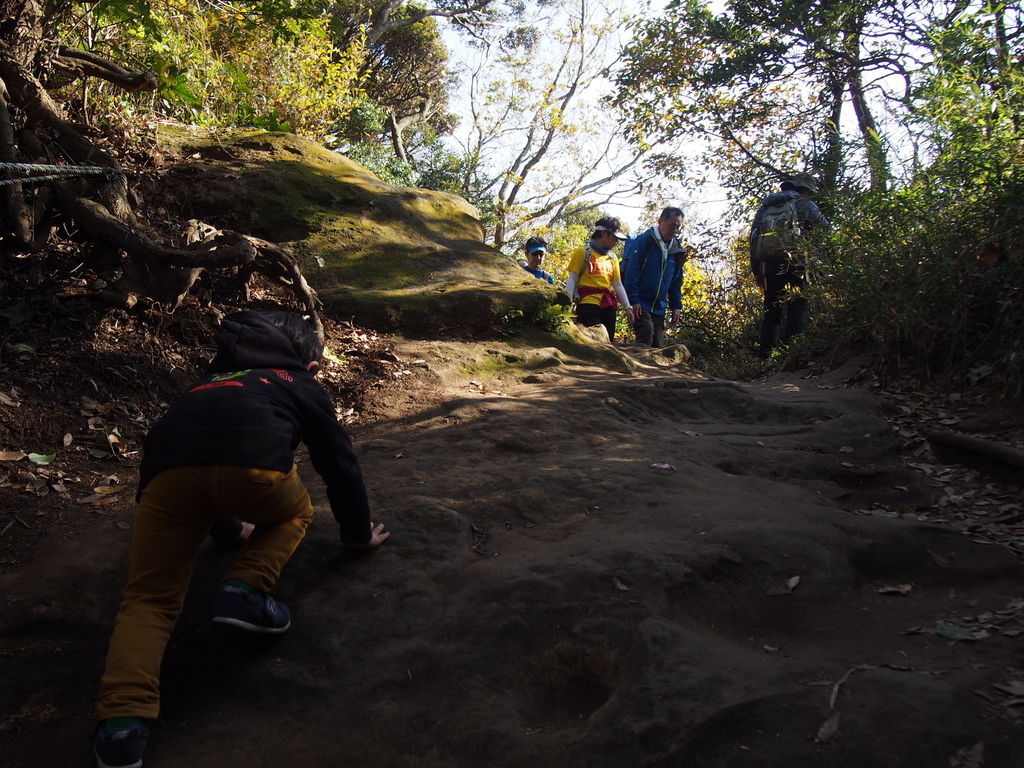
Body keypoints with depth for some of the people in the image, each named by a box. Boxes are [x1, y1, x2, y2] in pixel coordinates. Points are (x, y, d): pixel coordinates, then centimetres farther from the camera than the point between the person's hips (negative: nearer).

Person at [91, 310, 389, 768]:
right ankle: (245, 590, 5)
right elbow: (340, 463, 33)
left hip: (167, 467, 3)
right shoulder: (301, 386, 33)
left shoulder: (210, 383, 45)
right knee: (294, 514, 29)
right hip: (251, 460, -3)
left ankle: (122, 720, -16)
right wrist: (358, 531, 46)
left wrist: (230, 522, 70)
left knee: (149, 599, 6)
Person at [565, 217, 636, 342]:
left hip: (608, 305, 6)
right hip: (588, 303, -6)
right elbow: (572, 279, -1)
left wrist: (627, 307, 13)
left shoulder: (612, 258, 20)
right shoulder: (583, 252, 3)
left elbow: (618, 285, 21)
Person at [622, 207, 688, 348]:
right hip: (641, 303, -6)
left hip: (659, 307, 6)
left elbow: (676, 281, 16)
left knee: (656, 343, 6)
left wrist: (675, 306, 9)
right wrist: (634, 300, -18)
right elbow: (631, 272, -13)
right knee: (646, 332, -22)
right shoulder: (644, 241, -8)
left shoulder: (676, 249, 10)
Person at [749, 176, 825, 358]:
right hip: (793, 260, -4)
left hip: (767, 262, 5)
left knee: (772, 311, 9)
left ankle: (766, 356, 1)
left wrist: (756, 270, 16)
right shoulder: (804, 204, 10)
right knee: (799, 307, -1)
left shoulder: (765, 207, 23)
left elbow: (753, 237, 17)